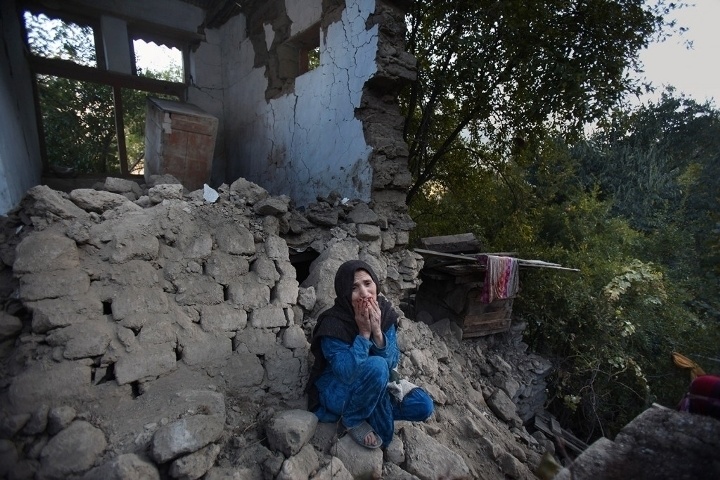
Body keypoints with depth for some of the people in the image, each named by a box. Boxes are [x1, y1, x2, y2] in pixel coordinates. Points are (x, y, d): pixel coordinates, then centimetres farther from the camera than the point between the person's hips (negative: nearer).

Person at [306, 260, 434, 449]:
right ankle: (352, 420, -10)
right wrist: (364, 332, -33)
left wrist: (377, 331, -28)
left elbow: (392, 363, -12)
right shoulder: (332, 324, -27)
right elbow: (347, 373, -31)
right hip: (336, 389, -5)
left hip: (375, 384, 5)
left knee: (423, 406, -9)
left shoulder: (384, 311, -12)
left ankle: (370, 411, 8)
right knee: (376, 366, -35)